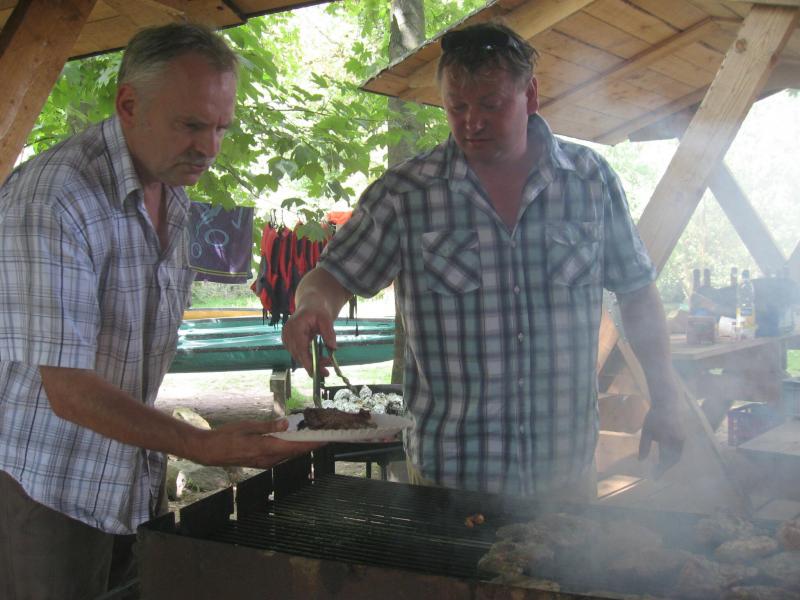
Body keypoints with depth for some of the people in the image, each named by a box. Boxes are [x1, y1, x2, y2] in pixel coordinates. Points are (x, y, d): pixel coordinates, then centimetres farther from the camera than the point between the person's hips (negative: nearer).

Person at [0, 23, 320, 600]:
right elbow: (68, 389, -27)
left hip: (138, 480, 7)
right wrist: (201, 445, -33)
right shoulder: (50, 196, -23)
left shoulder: (173, 195, 5)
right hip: (50, 485, -7)